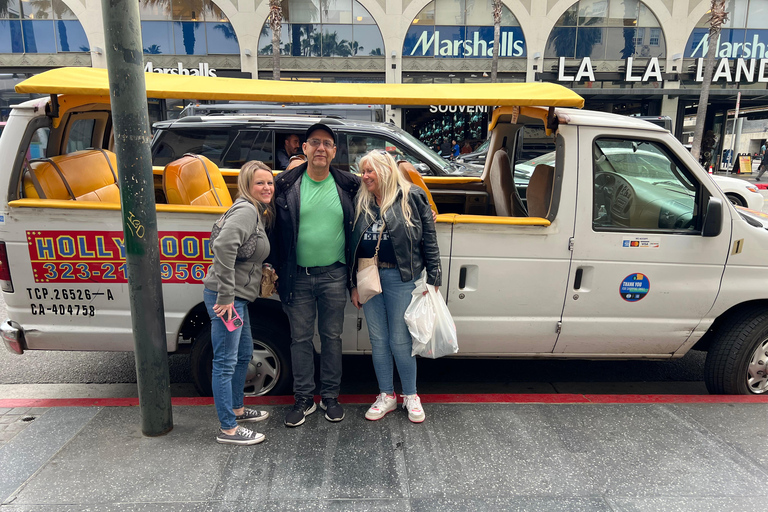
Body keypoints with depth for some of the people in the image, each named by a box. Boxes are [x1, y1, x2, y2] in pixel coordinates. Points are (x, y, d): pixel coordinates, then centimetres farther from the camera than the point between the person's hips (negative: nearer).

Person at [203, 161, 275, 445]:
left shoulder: (258, 213, 14)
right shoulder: (246, 211, -17)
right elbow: (223, 245, -32)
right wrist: (226, 296, -29)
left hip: (238, 296, 10)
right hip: (226, 297, -10)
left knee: (244, 354, 22)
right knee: (226, 362, -1)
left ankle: (237, 409, 40)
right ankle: (228, 430, 10)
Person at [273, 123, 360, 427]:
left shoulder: (349, 185, 1)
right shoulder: (286, 184, -1)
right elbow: (274, 230, 3)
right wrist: (274, 269, 0)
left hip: (334, 276, 0)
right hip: (298, 276, 0)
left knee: (332, 336, 10)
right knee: (300, 337, 9)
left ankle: (330, 397, 26)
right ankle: (303, 399, 24)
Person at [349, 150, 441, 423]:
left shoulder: (411, 197, -3)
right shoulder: (362, 203, 9)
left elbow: (429, 239, -2)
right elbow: (353, 245, 12)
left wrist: (432, 278, -6)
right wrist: (354, 285, 10)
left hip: (400, 277, -4)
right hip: (368, 277, 5)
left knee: (400, 340, 2)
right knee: (378, 339, 10)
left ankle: (410, 396, 22)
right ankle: (386, 396, 26)